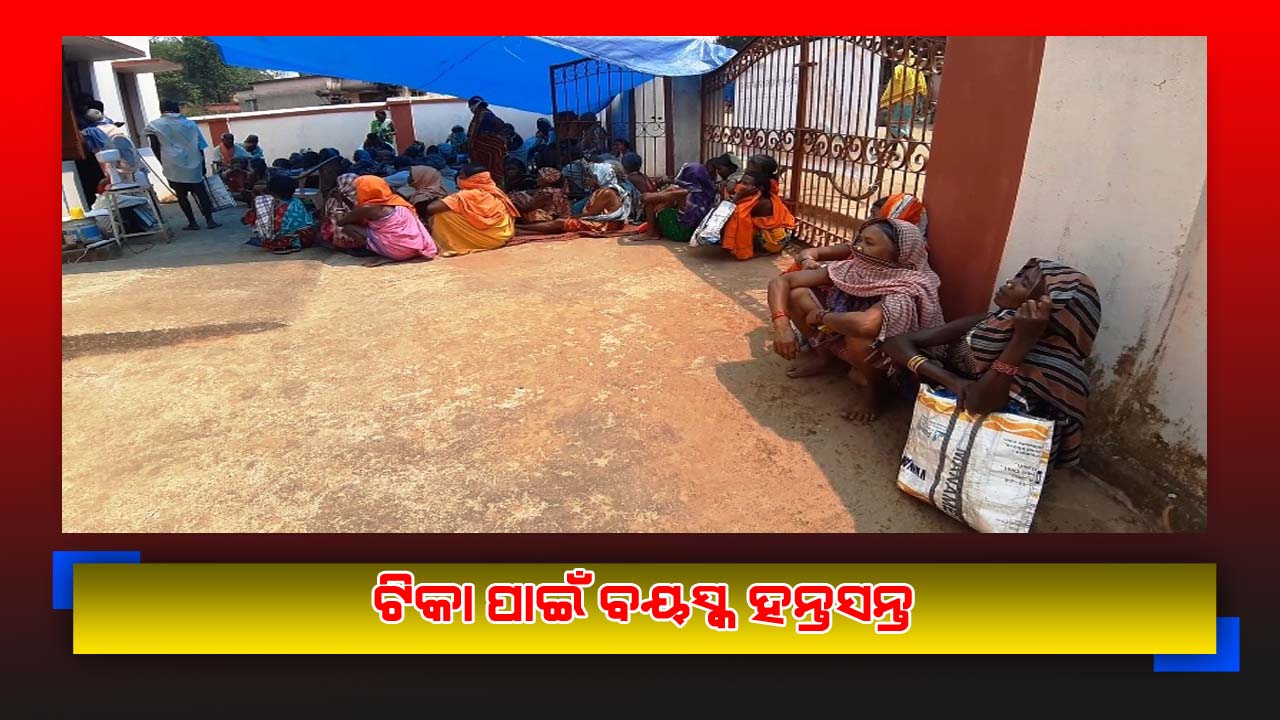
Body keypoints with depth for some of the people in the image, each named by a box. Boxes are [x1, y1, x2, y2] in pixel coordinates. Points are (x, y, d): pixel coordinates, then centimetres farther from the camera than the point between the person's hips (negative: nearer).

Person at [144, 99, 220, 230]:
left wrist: (164, 163, 11)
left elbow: (155, 148, 2)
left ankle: (192, 223, 6)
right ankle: (209, 220, -1)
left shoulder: (153, 126, 7)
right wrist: (202, 165, 16)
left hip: (173, 166, -1)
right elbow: (200, 147, 10)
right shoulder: (189, 124, 11)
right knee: (201, 193, 6)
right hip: (193, 164, 1)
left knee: (181, 195, 7)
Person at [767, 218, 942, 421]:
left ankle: (870, 386, -7)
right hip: (842, 344, 5)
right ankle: (822, 353, 10)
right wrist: (781, 325, -31)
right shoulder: (849, 269, -14)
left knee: (859, 334, -41)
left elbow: (865, 324, -53)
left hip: (886, 365, -5)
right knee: (796, 294, -14)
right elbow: (781, 281, -14)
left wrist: (821, 316, -34)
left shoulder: (906, 291, -31)